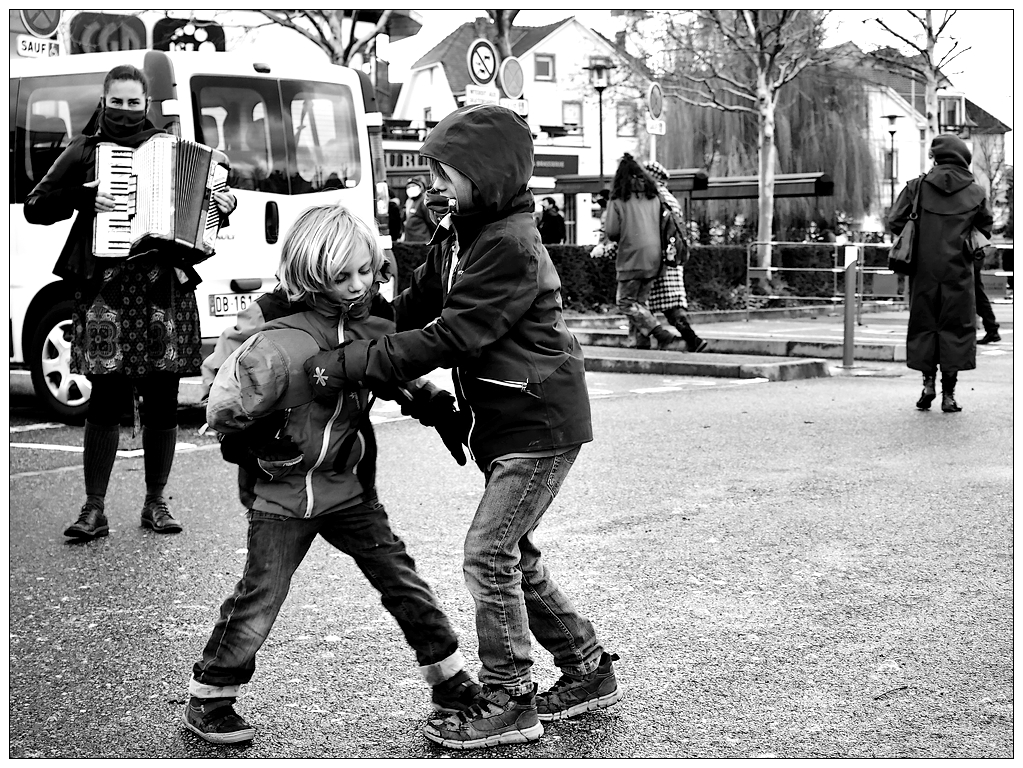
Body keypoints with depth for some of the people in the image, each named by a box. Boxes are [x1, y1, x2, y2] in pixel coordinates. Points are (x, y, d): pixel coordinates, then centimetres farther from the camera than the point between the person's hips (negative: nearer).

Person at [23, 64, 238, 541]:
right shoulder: (84, 152, 9)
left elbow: (203, 206, 26)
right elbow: (35, 208, 7)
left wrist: (225, 204, 4)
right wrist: (82, 198, -9)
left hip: (165, 286, 2)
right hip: (105, 288, -2)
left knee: (162, 401, 4)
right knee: (106, 399, -5)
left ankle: (155, 502, 15)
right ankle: (94, 510, 1)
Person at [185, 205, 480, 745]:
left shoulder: (374, 329, -1)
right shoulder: (280, 345, -24)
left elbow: (405, 377, 19)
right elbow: (225, 410, -18)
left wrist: (439, 408, 9)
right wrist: (267, 443, -13)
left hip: (349, 485, 6)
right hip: (284, 492, -6)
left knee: (400, 578, 6)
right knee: (259, 598, -3)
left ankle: (450, 681, 18)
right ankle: (207, 700, 14)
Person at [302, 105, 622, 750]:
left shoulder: (511, 246, -21)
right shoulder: (460, 234, 9)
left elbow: (449, 338, -25)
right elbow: (415, 307, 11)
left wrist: (350, 365, -23)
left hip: (540, 426, -10)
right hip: (505, 425, 10)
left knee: (489, 555, -8)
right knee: (515, 554, 14)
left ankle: (508, 701, 3)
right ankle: (589, 670, 27)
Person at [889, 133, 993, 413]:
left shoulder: (918, 186, -2)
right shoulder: (975, 192, -1)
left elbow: (895, 222, -3)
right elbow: (985, 232, 5)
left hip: (924, 270, 0)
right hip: (958, 272, 0)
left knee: (924, 325, 13)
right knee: (955, 327, 5)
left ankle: (928, 381, 3)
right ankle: (948, 394, 5)